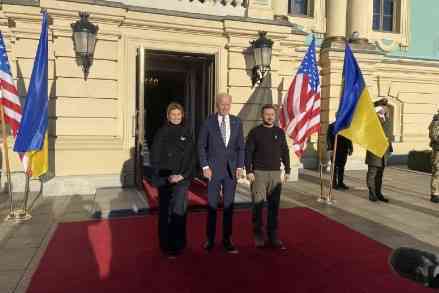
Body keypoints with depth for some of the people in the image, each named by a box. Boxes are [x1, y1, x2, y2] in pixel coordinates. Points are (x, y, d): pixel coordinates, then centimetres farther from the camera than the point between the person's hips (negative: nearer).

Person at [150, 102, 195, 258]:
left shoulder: (187, 132, 5)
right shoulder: (161, 132, 2)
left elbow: (192, 157, 4)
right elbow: (154, 158, 1)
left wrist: (183, 175, -7)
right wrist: (166, 177, -7)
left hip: (182, 178, 0)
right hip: (164, 179, 0)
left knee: (178, 210, -9)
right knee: (165, 212, 7)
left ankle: (177, 244, 4)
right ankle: (165, 244, 20)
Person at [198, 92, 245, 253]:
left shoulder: (237, 122, 5)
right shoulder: (208, 122, -3)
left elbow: (240, 146, 7)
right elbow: (201, 146, -1)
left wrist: (240, 166, -1)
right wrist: (205, 166, -8)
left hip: (231, 169, 2)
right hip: (213, 169, -2)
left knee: (229, 205, 8)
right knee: (212, 205, 6)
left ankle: (227, 239, 19)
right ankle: (210, 238, 20)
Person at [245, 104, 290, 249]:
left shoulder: (280, 132, 9)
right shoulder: (255, 132, -1)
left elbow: (285, 152, 12)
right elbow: (248, 152, -4)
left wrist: (287, 171, 6)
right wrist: (249, 171, -11)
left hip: (275, 173, 3)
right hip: (258, 173, -3)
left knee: (274, 206, 5)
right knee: (257, 205, 1)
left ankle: (273, 235, 14)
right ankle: (258, 234, 14)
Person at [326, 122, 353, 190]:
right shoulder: (331, 126, 0)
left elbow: (349, 138, 15)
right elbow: (329, 138, -4)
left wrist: (350, 148, 7)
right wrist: (330, 149, -12)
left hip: (344, 150, 4)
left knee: (342, 167, 9)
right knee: (335, 167, -1)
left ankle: (341, 182, 17)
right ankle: (334, 183, 6)